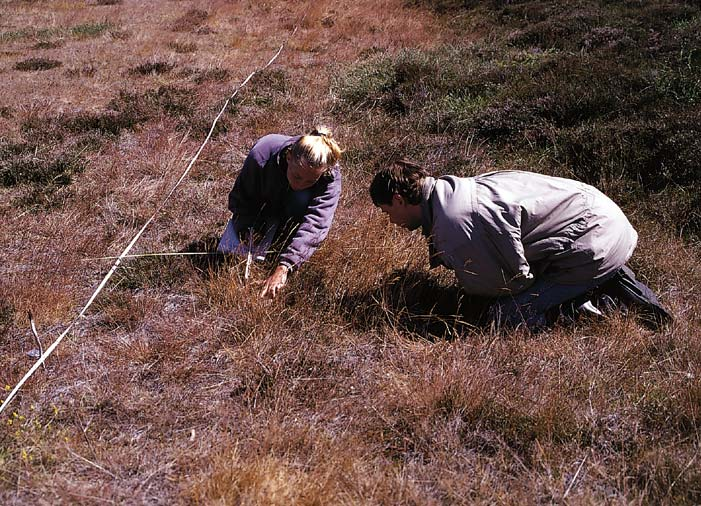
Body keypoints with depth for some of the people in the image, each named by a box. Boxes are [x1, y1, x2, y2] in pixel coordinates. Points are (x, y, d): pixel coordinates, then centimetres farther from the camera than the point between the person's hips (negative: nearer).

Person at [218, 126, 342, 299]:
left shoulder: (331, 175, -37)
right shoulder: (261, 155, -36)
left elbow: (315, 223, -48)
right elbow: (239, 199, -18)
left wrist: (283, 268, -59)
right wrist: (250, 233, -32)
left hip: (292, 213, -1)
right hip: (258, 209, 1)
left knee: (303, 199, -35)